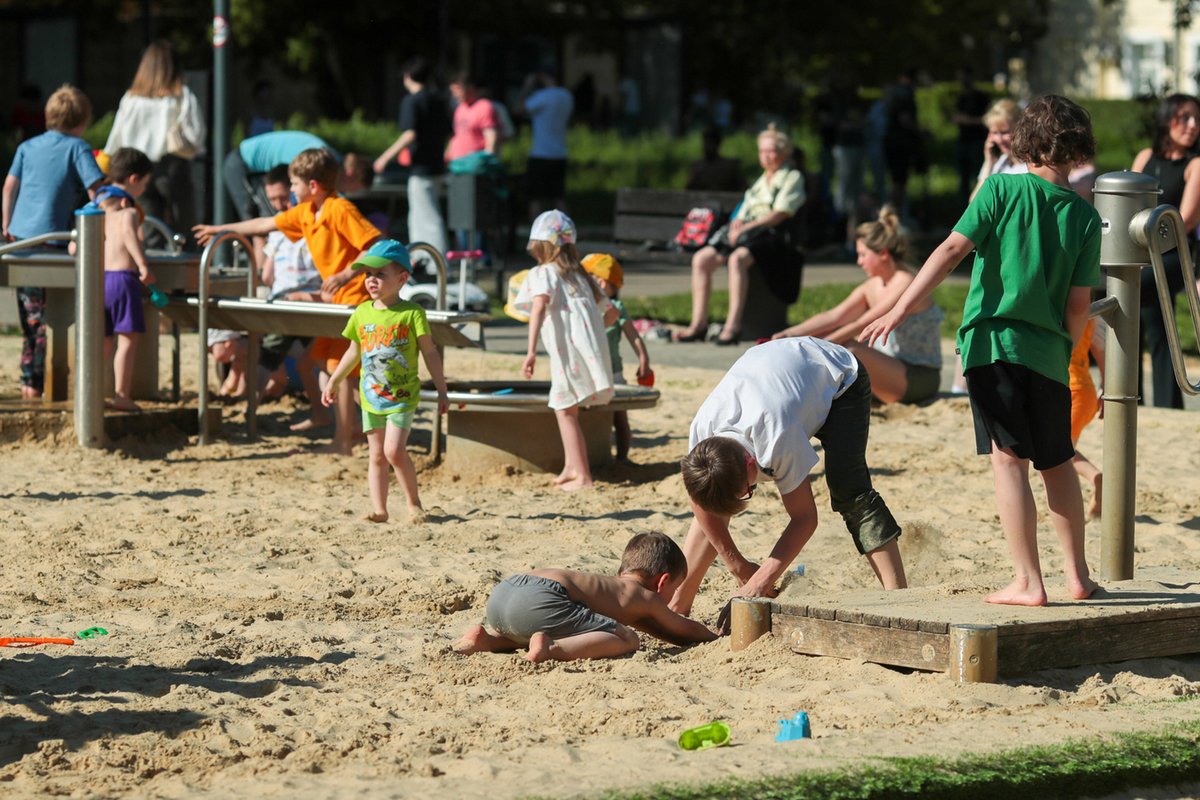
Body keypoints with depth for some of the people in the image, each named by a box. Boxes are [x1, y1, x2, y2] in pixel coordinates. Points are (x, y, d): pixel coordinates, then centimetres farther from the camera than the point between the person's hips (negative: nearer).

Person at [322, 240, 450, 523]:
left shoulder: (412, 313, -7)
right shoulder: (362, 314, 6)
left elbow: (430, 353, -3)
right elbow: (353, 353, 20)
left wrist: (442, 391, -4)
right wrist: (333, 382, 23)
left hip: (402, 396, -5)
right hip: (371, 396, 5)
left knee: (394, 450, -16)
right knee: (377, 455, 6)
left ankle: (413, 501, 1)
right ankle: (379, 509, 11)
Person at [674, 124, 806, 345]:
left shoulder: (793, 177, 6)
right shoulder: (760, 182, 29)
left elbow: (780, 214, -7)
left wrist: (746, 227, -14)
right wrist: (737, 222, -1)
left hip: (773, 235, -8)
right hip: (746, 233, 8)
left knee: (737, 258, -38)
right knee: (701, 258, -15)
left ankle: (733, 325, -42)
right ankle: (698, 323, -18)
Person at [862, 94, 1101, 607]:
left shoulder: (1003, 190, -3)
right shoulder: (1085, 217, 3)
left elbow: (953, 248, -11)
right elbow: (1079, 303, 2)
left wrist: (900, 310, -12)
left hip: (994, 342, -3)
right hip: (1049, 352, 3)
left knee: (1009, 459, -5)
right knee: (1057, 464, 17)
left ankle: (1027, 582, -10)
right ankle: (1077, 576, 23)